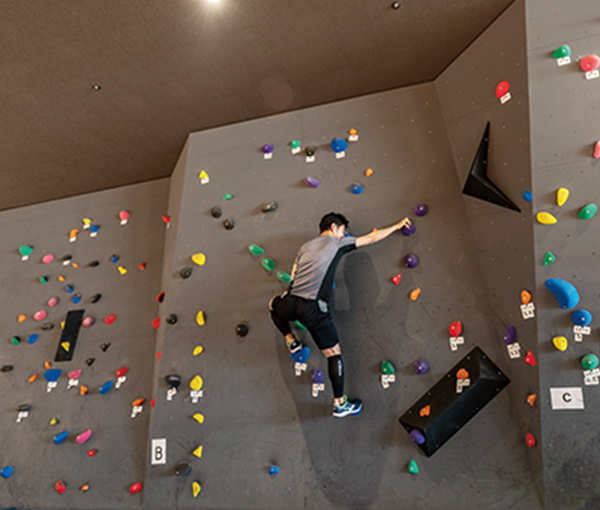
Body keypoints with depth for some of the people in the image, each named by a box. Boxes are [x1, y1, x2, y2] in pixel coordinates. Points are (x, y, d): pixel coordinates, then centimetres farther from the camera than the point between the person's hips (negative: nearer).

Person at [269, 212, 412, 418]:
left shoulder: (305, 246, 22)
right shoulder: (338, 242, 11)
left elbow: (293, 276, 18)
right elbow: (371, 238, 17)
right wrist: (397, 226, 29)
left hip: (290, 303, 4)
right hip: (313, 308, -4)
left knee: (274, 304, 40)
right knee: (334, 354, 11)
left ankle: (291, 341, 34)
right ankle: (340, 403, 18)